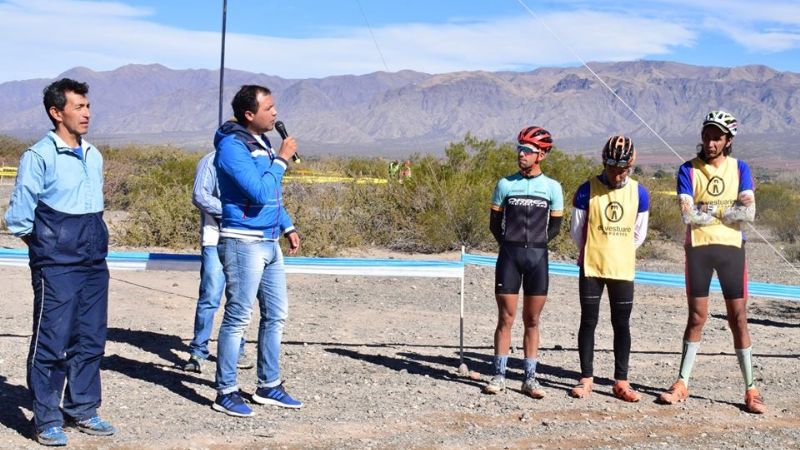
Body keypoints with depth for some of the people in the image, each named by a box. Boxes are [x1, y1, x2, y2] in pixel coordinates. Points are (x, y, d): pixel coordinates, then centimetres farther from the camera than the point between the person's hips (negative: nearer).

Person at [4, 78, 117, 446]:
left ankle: (83, 410, 23)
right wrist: (47, 248, 3)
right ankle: (46, 420, 8)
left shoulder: (93, 157, 11)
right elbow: (18, 217, -7)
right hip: (56, 268, -7)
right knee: (51, 342, -1)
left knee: (90, 341, 11)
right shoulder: (39, 156, -10)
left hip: (94, 264, 7)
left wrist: (92, 244, 14)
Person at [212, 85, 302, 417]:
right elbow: (260, 192, -22)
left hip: (269, 243, 9)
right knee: (237, 318, -4)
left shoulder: (262, 143, 14)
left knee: (276, 315, 13)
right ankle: (226, 393, 5)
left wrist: (288, 227, 18)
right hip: (243, 242, -9)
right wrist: (282, 159, -13)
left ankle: (269, 386, 23)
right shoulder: (232, 146, -14)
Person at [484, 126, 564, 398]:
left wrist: (534, 245, 6)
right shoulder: (505, 184, 3)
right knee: (505, 318, 0)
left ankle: (530, 378, 11)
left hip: (537, 257, 1)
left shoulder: (552, 187, 4)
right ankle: (499, 376, 6)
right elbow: (495, 223, 9)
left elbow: (555, 226, 10)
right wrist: (511, 245, 7)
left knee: (532, 321, 6)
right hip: (509, 255, 0)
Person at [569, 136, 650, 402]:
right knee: (589, 321, 3)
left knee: (622, 324, 5)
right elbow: (576, 230, 3)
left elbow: (639, 234, 12)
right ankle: (586, 379, 11)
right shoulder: (587, 191, -6)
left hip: (623, 269, 2)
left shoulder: (639, 194, 2)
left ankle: (621, 381, 11)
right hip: (591, 268, -2)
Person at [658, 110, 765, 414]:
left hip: (731, 248, 1)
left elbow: (749, 212, -8)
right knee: (696, 317, 3)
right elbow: (687, 215, -11)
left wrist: (707, 211, -8)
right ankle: (682, 383, 13)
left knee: (738, 319, 1)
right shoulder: (688, 170, 2)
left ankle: (750, 389, 7)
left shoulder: (739, 168, 6)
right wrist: (726, 211, -4)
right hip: (698, 248, -1)